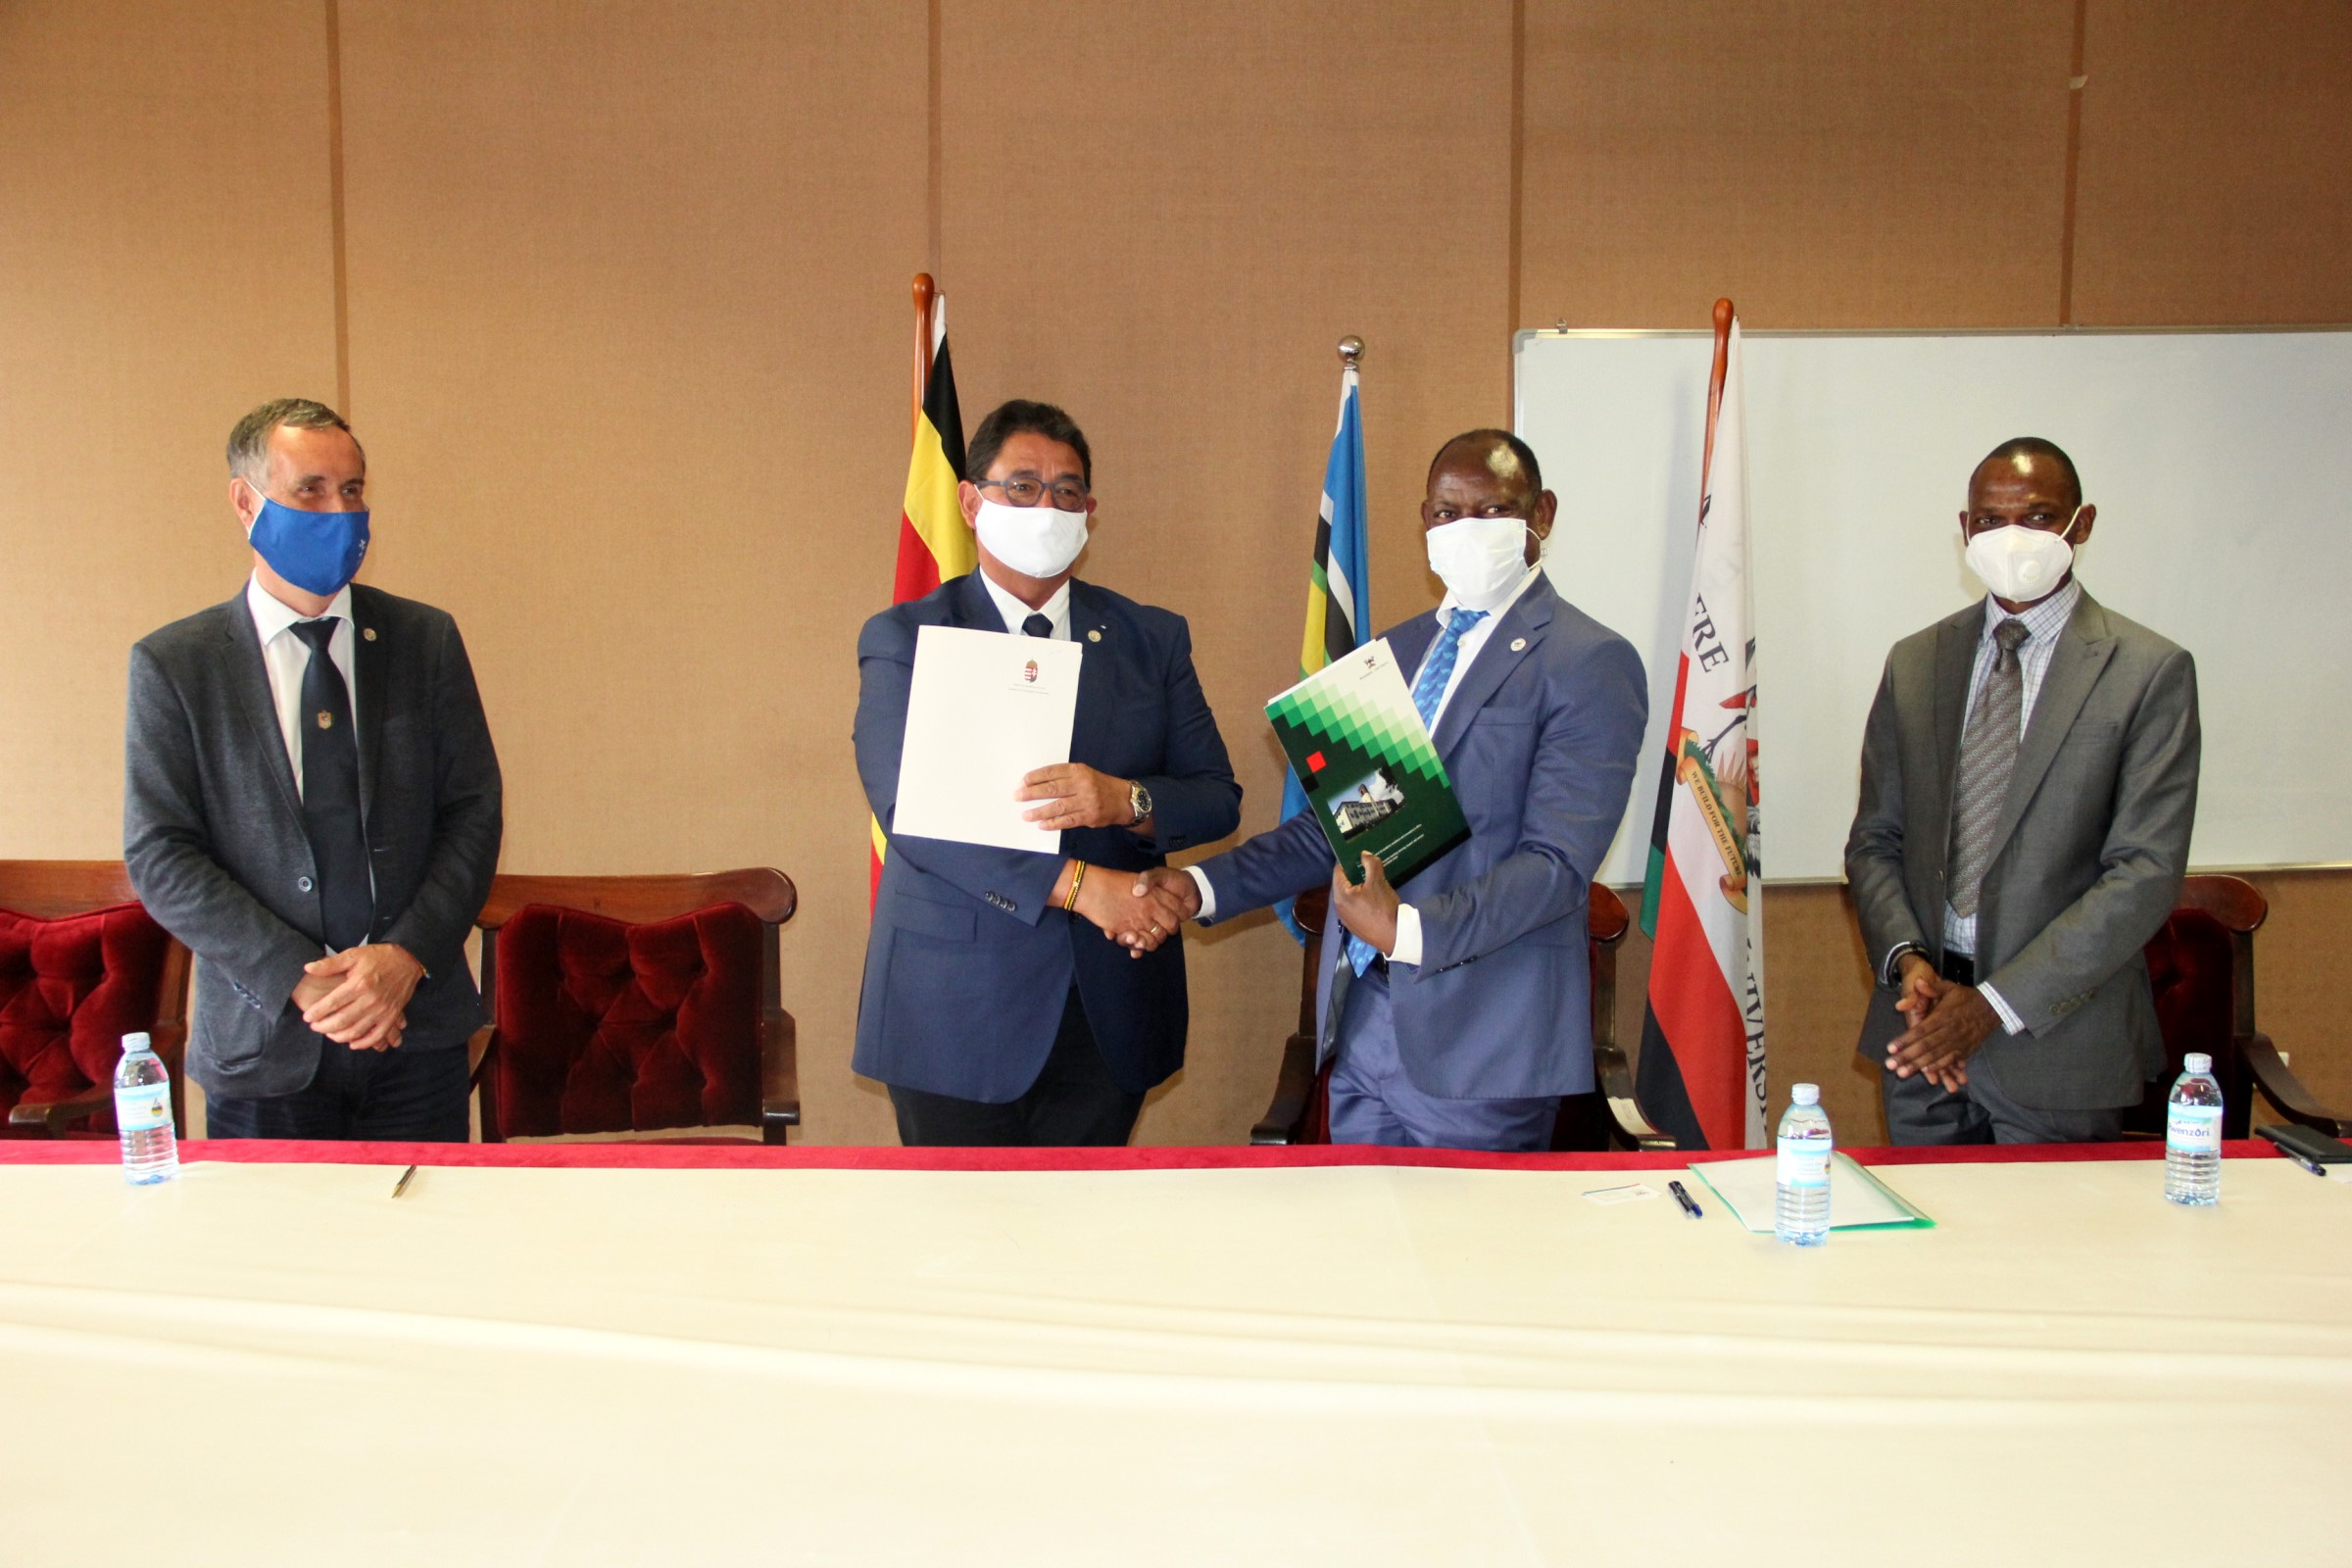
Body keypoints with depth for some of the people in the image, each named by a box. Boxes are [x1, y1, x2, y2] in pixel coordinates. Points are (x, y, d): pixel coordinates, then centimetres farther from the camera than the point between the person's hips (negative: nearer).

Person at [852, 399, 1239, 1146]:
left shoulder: (1153, 639, 9)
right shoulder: (903, 639, -1)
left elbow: (1218, 798, 5)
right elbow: (907, 808, -14)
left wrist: (1126, 800, -19)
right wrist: (1077, 885, -23)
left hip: (1109, 1014, 3)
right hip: (958, 1011, -2)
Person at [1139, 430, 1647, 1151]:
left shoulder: (1590, 663, -8)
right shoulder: (1392, 652, 15)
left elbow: (1558, 863, -17)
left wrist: (1407, 928, -29)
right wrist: (1202, 887, 2)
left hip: (1480, 1039, -6)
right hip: (1360, 1019, 6)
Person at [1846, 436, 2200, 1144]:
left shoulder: (2150, 672, -6)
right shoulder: (1914, 663, 7)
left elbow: (2146, 873, -12)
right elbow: (1874, 840, 10)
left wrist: (1996, 1003, -17)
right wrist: (1906, 959, -9)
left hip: (2059, 1043, -3)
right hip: (1923, 1032, 3)